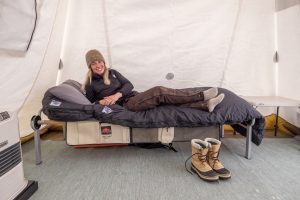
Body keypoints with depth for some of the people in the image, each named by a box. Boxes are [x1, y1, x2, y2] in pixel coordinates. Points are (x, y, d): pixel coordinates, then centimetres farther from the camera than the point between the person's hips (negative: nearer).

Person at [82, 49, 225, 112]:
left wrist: (117, 94, -13)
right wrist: (101, 102, -14)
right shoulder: (90, 84, 5)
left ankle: (205, 104, -25)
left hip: (134, 97, 6)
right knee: (158, 92, -24)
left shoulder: (112, 72, 16)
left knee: (160, 97, -18)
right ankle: (201, 95, -21)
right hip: (124, 105, -6)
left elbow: (129, 85, 6)